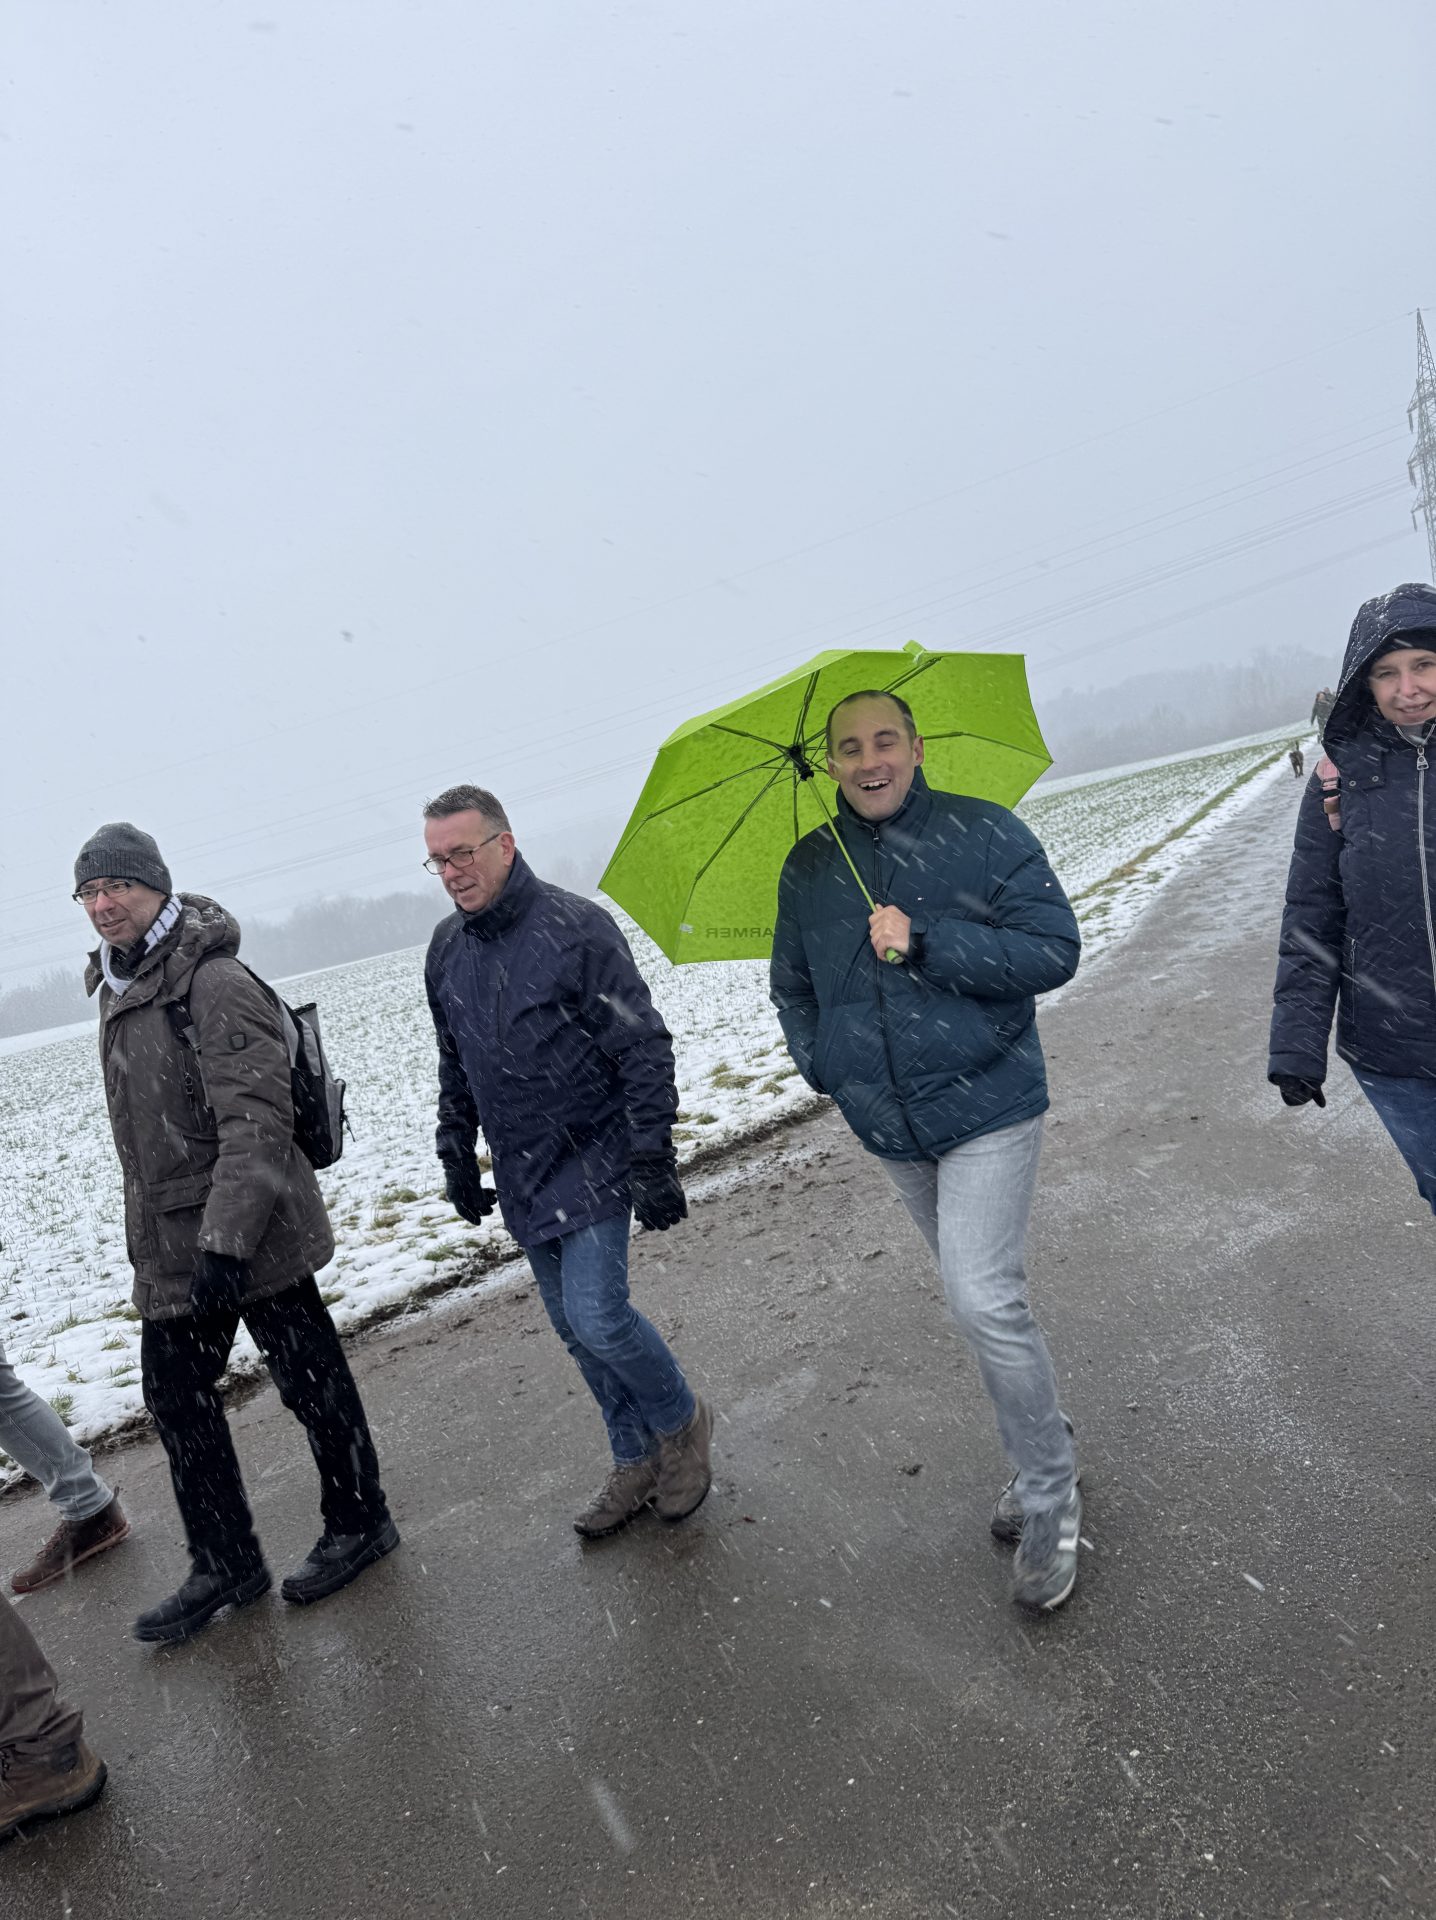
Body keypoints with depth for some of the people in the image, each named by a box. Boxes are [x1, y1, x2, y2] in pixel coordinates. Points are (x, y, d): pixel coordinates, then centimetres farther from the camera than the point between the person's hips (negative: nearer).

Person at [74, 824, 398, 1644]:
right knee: (175, 1396, 15)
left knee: (310, 1379, 7)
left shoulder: (215, 983, -19)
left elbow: (256, 1124, -25)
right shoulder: (117, 991, 11)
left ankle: (359, 1523, 28)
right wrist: (154, 1229, 22)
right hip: (168, 1248, 9)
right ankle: (225, 1565, 31)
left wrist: (227, 1240, -29)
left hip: (251, 1239, -9)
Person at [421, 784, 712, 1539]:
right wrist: (457, 1159, 18)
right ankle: (637, 1462, 29)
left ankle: (681, 1420, 17)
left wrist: (652, 1164, -18)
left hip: (592, 1164, -6)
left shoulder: (574, 927, -15)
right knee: (574, 1328, 12)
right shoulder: (446, 950, 6)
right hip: (521, 1178, 7)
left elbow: (644, 1050, -15)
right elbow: (454, 1070, 18)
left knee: (598, 1315, -12)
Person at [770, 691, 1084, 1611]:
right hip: (890, 1125, 5)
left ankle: (1050, 1495, 9)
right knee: (980, 1290, 17)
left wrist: (924, 941, -22)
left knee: (984, 1298, -13)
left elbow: (1053, 950, -14)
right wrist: (826, 1064, 1)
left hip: (988, 1105, -5)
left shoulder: (985, 833, -8)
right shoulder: (809, 868, 5)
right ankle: (1047, 1455, 37)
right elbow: (792, 986, 17)